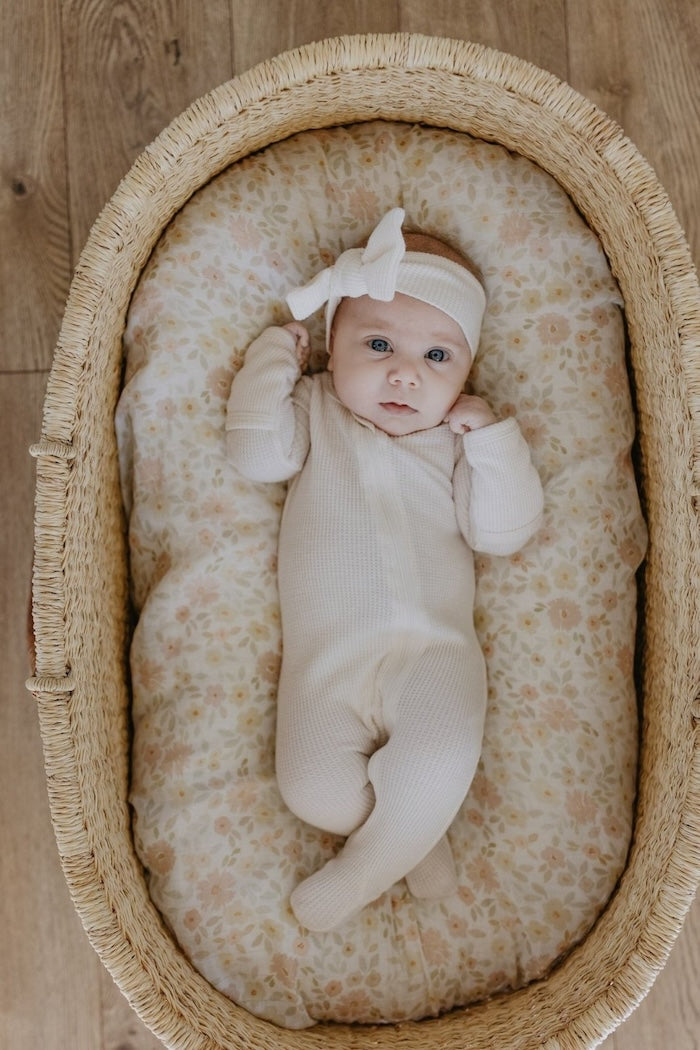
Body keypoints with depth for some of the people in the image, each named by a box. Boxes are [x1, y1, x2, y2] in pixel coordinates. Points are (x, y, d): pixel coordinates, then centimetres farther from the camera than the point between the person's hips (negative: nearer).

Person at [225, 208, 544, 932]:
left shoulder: (459, 439, 14)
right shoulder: (315, 411, 15)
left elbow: (503, 533, 5)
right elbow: (257, 452, -4)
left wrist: (492, 439, -3)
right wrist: (275, 354, 6)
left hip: (434, 650, 0)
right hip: (324, 659, 1)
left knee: (443, 759, -28)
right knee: (313, 789, -19)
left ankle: (363, 870, -3)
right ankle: (415, 830, 8)